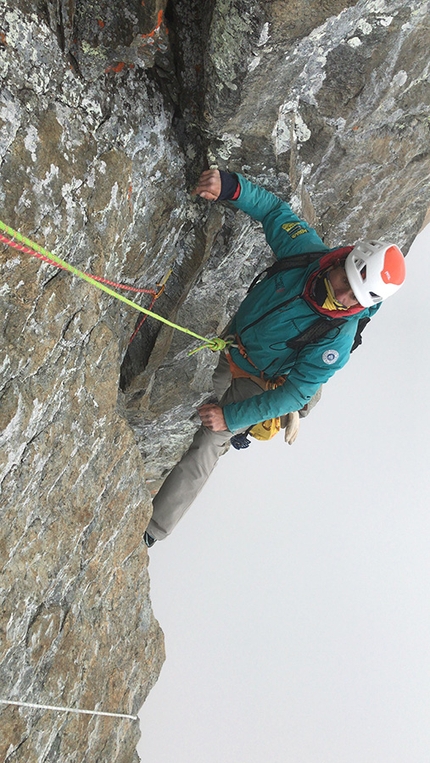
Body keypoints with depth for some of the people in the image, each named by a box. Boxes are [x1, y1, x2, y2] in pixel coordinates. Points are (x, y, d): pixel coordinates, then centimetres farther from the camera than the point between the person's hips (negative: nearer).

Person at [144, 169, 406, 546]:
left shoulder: (337, 340, -33)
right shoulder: (307, 250, -23)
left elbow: (295, 394, -27)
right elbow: (276, 211, -9)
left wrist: (231, 416, -28)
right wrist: (232, 186, -27)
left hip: (251, 383, -5)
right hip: (227, 342, 6)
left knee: (204, 451, -10)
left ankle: (151, 532, 2)